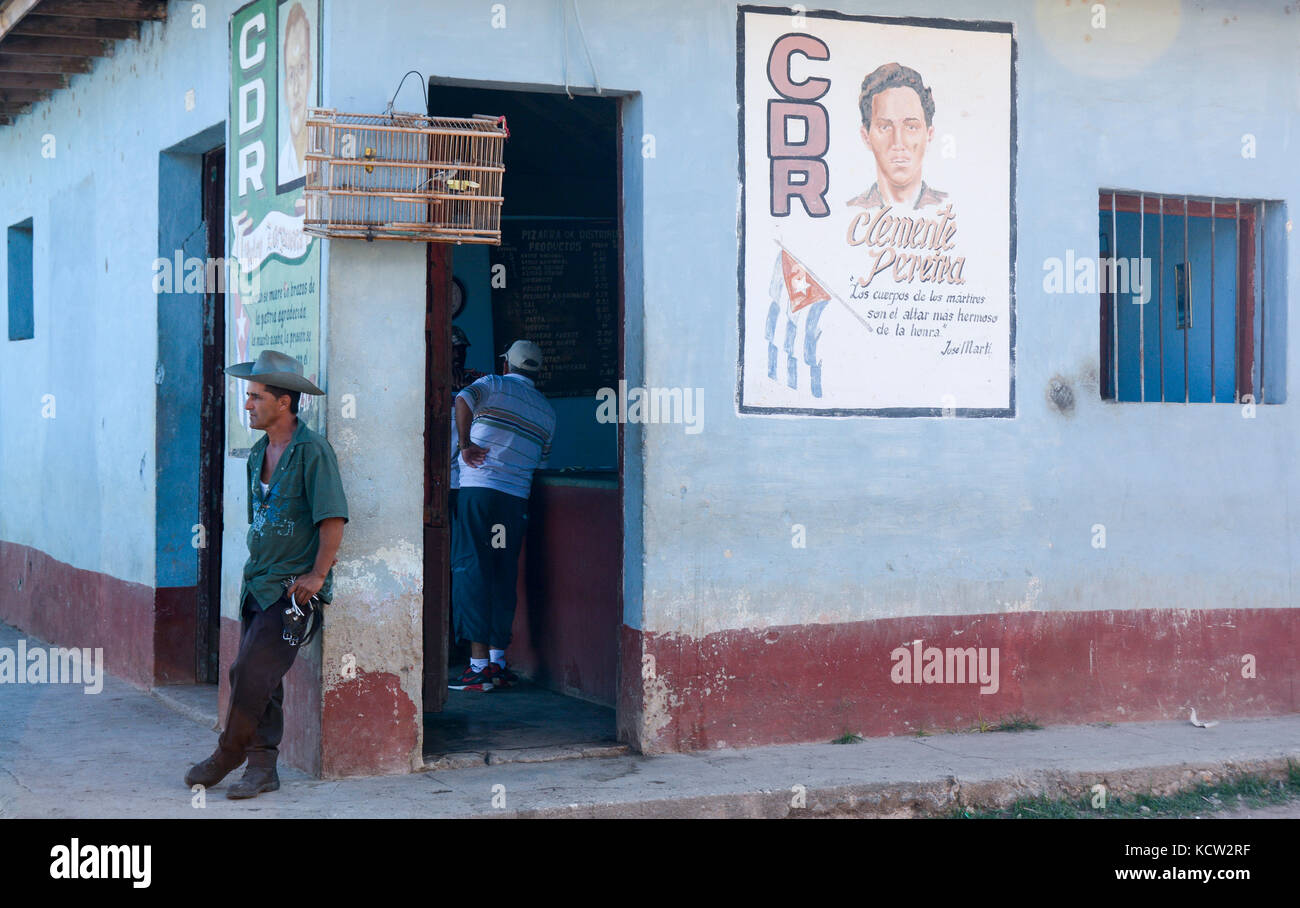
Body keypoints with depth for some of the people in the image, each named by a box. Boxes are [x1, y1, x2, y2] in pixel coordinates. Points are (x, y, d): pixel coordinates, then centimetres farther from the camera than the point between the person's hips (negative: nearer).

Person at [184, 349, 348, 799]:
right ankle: (262, 766, 13)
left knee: (253, 672, -11)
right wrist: (259, 565, 17)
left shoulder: (312, 451, -13)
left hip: (294, 588, -8)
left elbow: (333, 518, -15)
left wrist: (317, 575, -17)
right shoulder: (259, 453, 13)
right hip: (257, 583, 8)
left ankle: (229, 753, 7)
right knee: (250, 675, 6)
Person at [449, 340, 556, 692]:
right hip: (517, 498, 5)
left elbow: (463, 401, -18)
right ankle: (498, 661, 12)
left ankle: (479, 665, -7)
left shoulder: (494, 385, 3)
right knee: (503, 578, 11)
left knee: (471, 571, -3)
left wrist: (465, 444, -11)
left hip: (479, 489, -5)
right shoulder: (547, 410, 18)